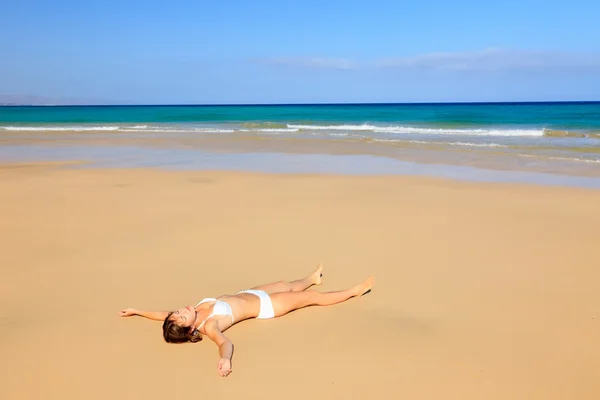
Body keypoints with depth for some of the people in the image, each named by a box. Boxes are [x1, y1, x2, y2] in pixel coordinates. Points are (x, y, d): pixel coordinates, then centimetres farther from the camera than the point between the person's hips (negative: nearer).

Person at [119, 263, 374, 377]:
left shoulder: (198, 309, -18)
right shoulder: (208, 326, -36)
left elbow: (163, 315, -4)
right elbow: (224, 341, -54)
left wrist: (135, 311, -6)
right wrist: (225, 359, -74)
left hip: (247, 294, 7)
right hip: (263, 306, -7)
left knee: (287, 285, 30)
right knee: (312, 297, 7)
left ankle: (312, 278, 64)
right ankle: (355, 291, 26)